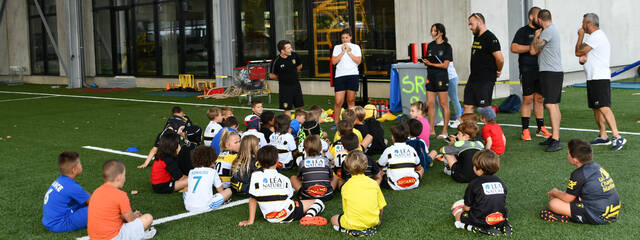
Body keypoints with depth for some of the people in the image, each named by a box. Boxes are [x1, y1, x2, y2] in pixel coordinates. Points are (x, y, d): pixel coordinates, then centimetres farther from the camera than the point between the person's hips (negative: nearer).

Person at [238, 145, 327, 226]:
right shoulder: (284, 179, 0)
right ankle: (308, 216, -19)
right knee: (319, 203, 10)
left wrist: (250, 220, 1)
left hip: (270, 218, 3)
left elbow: (252, 199, -4)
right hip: (288, 215, -3)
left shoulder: (256, 175, -4)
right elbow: (289, 196, 2)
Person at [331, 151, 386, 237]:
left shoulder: (346, 186, -3)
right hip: (372, 222, 4)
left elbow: (345, 209, 3)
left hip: (353, 223, -3)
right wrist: (378, 221, 26)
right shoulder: (373, 183, 1)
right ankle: (369, 228, 10)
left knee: (334, 219, 21)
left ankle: (350, 230, 0)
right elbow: (381, 207, 8)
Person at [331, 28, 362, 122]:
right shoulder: (337, 47, 13)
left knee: (351, 100, 4)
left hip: (352, 75, 0)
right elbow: (333, 61, 1)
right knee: (338, 102, -5)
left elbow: (358, 61, 0)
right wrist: (343, 52, -5)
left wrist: (349, 52, -4)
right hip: (340, 75, 0)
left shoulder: (355, 47, 11)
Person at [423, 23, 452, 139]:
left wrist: (431, 64, -17)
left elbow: (445, 65, -10)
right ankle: (431, 130, 14)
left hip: (441, 77, -6)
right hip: (430, 76, 6)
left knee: (444, 105, -1)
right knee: (430, 104, 6)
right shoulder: (430, 45, 13)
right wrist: (426, 61, -6)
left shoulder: (446, 46, -5)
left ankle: (445, 131, 4)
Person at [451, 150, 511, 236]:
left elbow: (467, 208, -6)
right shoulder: (500, 182, 1)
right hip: (500, 221, 6)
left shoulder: (473, 184, -13)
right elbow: (501, 204, 12)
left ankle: (470, 227, -3)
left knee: (456, 205, 14)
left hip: (481, 221, -6)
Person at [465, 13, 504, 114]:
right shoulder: (476, 37, 15)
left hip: (486, 80, -9)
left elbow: (500, 59, -21)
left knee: (485, 108, -5)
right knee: (468, 106, 9)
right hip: (473, 78, 9)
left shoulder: (490, 38, -14)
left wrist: (498, 71, -5)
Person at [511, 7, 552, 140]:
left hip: (541, 70, 6)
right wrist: (531, 47, -16)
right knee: (527, 100, -6)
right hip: (527, 71, -6)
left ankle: (541, 128, 15)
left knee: (539, 99, 9)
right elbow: (514, 48, -13)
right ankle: (525, 130, -2)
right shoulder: (523, 31, -2)